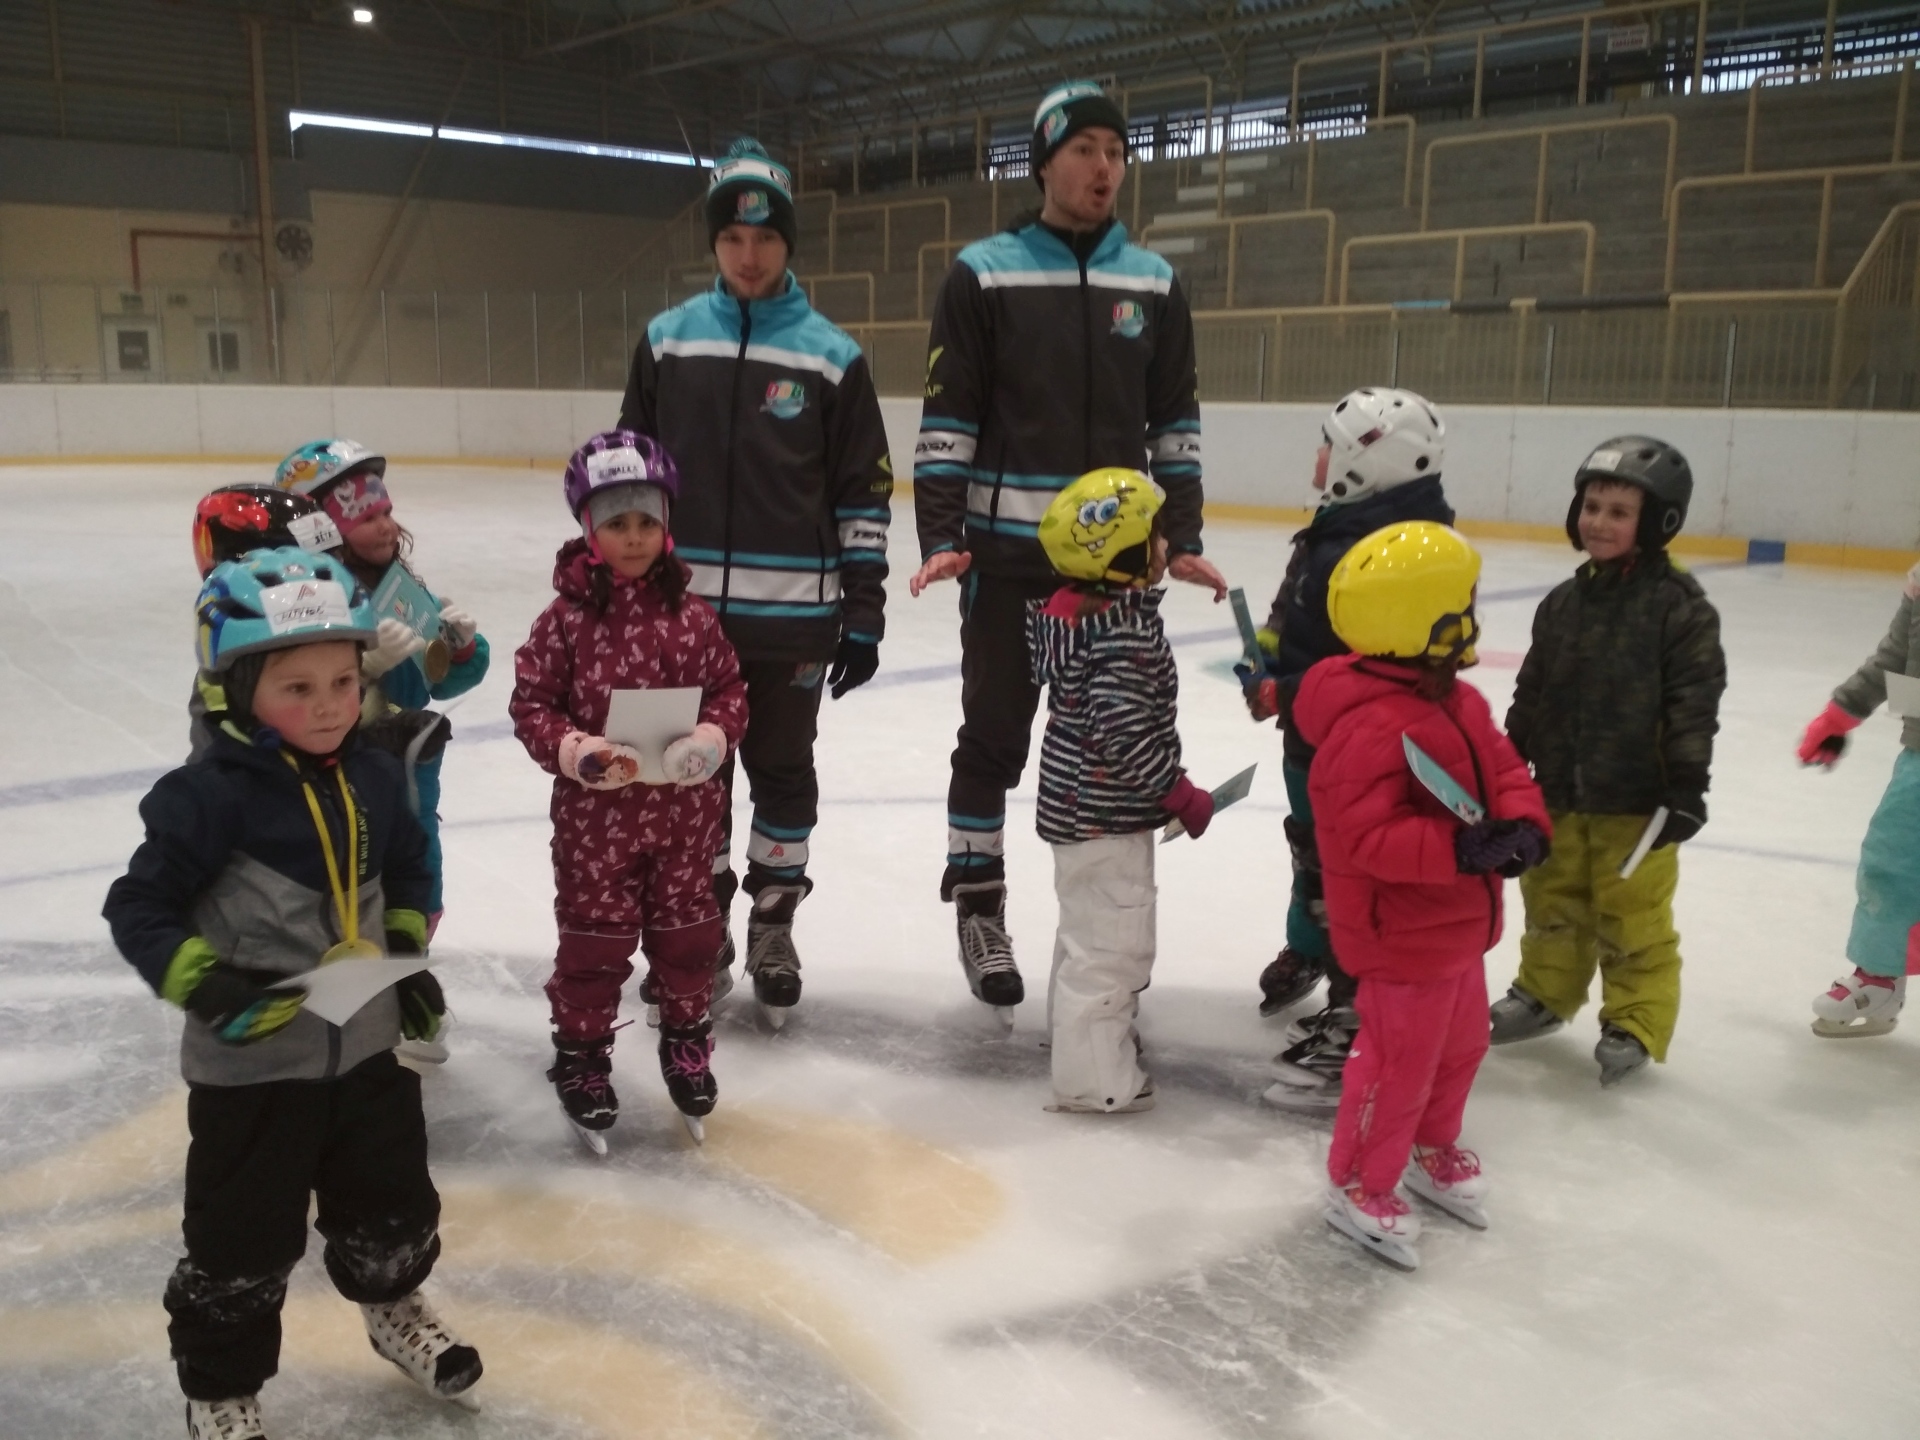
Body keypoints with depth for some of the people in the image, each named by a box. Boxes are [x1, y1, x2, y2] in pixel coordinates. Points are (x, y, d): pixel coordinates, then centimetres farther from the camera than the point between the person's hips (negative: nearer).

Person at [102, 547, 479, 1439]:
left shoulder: (374, 779, -2)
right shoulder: (210, 796, -20)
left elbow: (406, 870, 14)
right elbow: (139, 907, -16)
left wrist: (409, 954, 6)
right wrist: (207, 986, -26)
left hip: (368, 1045, 6)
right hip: (251, 1064, -5)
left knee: (392, 1205, 22)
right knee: (244, 1245, 9)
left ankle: (393, 1307, 50)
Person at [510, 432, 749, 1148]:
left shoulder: (690, 616, -3)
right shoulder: (566, 618, -9)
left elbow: (729, 690, 3)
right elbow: (530, 704, -6)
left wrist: (711, 738, -16)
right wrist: (575, 751, -22)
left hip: (683, 811, 3)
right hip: (594, 814, -2)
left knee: (686, 934, 16)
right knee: (594, 942, 9)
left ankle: (687, 1040, 38)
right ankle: (580, 1052, 30)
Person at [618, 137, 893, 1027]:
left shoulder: (832, 355, -1)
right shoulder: (667, 341, 4)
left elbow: (863, 494, -1)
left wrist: (863, 611, -4)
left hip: (790, 614, -2)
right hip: (684, 607, 2)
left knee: (783, 769, 10)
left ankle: (773, 927, 26)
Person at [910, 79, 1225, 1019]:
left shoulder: (1152, 283, 8)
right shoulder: (983, 274, -2)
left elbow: (1174, 423, 10)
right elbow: (946, 419, -4)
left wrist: (1180, 540, 2)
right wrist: (940, 538, -13)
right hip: (1006, 553, -3)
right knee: (994, 737, 5)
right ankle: (979, 909, 21)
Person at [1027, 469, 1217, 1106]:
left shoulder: (1068, 605, 2)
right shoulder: (1125, 633, -26)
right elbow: (1125, 738, -29)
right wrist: (1183, 796, -15)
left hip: (1077, 802, 10)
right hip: (1107, 815, -10)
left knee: (1087, 929, 27)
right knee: (1113, 945, 2)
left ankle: (1084, 1032, 47)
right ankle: (1094, 1077, 14)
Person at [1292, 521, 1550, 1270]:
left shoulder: (1458, 702, 3)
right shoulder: (1370, 726, -30)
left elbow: (1503, 767, 6)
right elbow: (1363, 835, -34)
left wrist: (1523, 825, -14)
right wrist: (1457, 848, -39)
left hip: (1457, 925, 10)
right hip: (1402, 936, -10)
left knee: (1460, 1045, 26)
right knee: (1400, 1062, 4)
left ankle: (1432, 1149, 49)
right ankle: (1360, 1184, 24)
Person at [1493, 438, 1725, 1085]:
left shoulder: (1680, 605, -12)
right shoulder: (1564, 601, 6)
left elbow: (1695, 702, -13)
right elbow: (1532, 692, 12)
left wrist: (1687, 785, -17)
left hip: (1637, 799, -6)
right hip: (1558, 792, 6)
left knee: (1633, 920, 6)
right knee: (1552, 902, 19)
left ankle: (1634, 1023, 20)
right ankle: (1545, 993, 37)